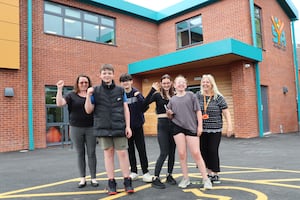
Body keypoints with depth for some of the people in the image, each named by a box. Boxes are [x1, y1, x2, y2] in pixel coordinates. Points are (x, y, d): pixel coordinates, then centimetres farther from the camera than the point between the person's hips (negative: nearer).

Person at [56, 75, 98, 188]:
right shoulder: (72, 95, 4)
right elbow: (59, 103, -9)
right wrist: (59, 89, -15)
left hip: (90, 128, 0)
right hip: (76, 128, 0)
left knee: (91, 153, 4)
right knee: (80, 154, 8)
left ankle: (93, 178, 14)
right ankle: (82, 179, 19)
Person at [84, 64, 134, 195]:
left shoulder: (120, 90, 3)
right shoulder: (95, 91, 3)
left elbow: (126, 109, 5)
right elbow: (89, 110, 4)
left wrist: (128, 126, 0)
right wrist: (88, 96, -11)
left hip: (119, 127, 0)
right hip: (103, 128, 1)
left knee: (122, 153, 2)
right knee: (108, 153, 8)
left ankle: (127, 181, 14)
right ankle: (111, 182, 18)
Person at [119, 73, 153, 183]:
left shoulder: (137, 93, -2)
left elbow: (146, 107, -9)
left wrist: (139, 97, -21)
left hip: (138, 126, 0)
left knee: (141, 150, 3)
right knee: (130, 150, 11)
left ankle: (145, 172, 13)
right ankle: (134, 171, 24)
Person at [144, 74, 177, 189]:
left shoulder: (174, 96, 9)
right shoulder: (157, 95, -3)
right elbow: (145, 103, -20)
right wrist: (153, 89, -24)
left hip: (173, 125, 5)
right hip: (162, 125, -5)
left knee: (172, 152, 10)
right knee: (164, 153, -9)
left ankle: (169, 175, 24)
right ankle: (155, 179, -2)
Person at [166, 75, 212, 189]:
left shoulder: (191, 95, 4)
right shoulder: (172, 99, 10)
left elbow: (198, 111, 1)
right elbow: (170, 117, 16)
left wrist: (200, 126, -5)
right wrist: (168, 113, -7)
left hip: (191, 127, -2)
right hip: (178, 127, 2)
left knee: (196, 153, -3)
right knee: (181, 154, 3)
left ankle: (205, 179, 8)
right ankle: (185, 178, 16)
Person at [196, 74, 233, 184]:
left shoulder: (218, 97, -1)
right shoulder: (198, 95, 4)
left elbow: (226, 112, -2)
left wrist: (229, 126, -10)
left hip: (215, 130, -2)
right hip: (201, 130, 3)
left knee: (213, 152, 0)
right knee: (203, 151, 7)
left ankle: (215, 174, 17)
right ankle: (209, 173, 23)